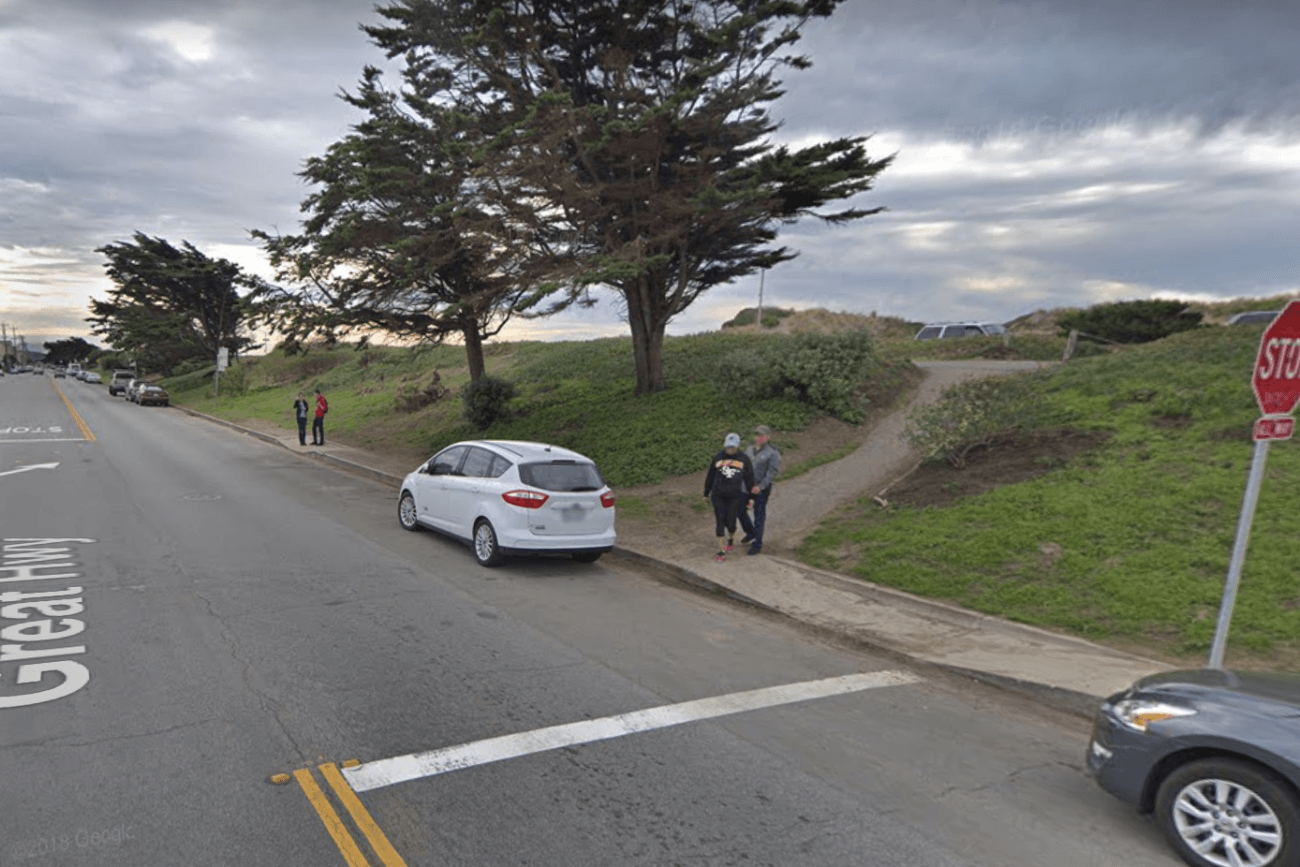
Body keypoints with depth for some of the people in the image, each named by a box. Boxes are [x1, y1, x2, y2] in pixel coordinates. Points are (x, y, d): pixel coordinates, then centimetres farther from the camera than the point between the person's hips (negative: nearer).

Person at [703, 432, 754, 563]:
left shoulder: (744, 459, -2)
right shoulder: (718, 457, 0)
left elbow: (749, 479, 4)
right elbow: (710, 476, 10)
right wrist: (706, 493, 16)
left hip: (735, 497, -1)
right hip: (718, 496, 1)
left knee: (730, 523, 2)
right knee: (720, 523, 3)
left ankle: (731, 540, 36)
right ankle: (721, 551, 15)